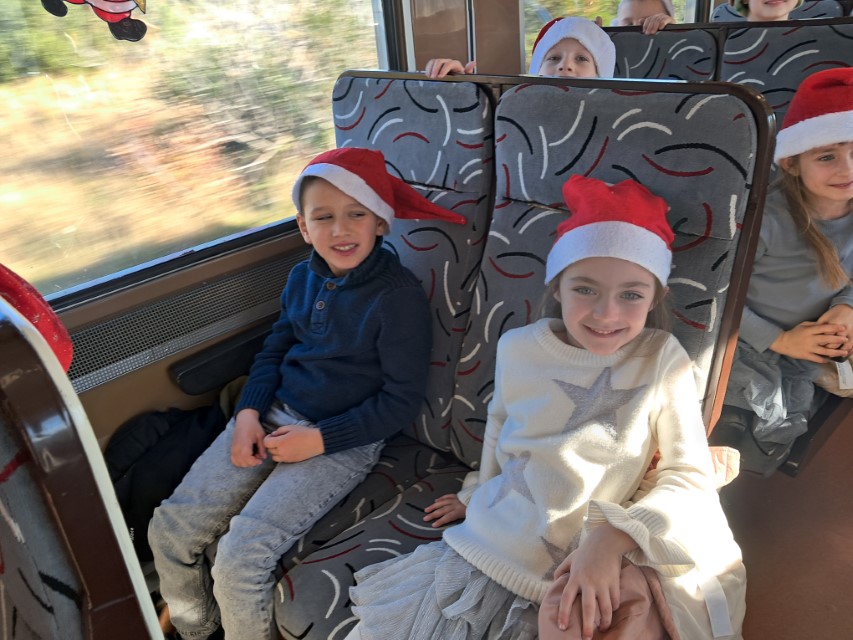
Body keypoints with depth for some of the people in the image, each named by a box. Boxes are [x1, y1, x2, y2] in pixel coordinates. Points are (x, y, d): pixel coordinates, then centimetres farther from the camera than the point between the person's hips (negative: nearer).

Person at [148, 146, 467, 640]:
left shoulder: (400, 295, -16)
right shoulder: (303, 277, 4)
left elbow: (403, 399, -13)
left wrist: (319, 439, -15)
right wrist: (249, 413, -1)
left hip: (343, 440, -6)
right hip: (273, 416, 6)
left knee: (240, 558, -19)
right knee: (169, 530, -1)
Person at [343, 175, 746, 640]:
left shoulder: (662, 360, -11)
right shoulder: (517, 348, -6)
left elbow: (689, 476, -11)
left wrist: (612, 539, -26)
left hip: (583, 582, -2)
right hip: (481, 551, 3)